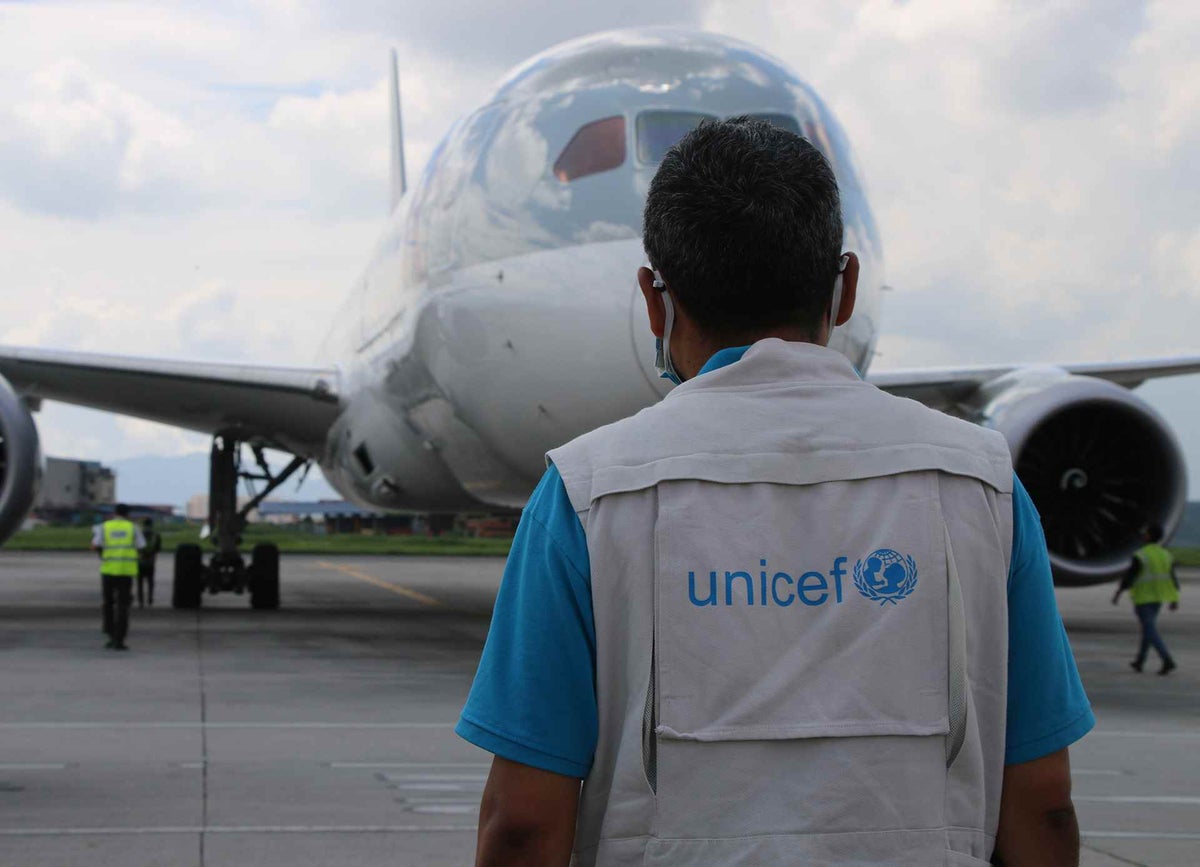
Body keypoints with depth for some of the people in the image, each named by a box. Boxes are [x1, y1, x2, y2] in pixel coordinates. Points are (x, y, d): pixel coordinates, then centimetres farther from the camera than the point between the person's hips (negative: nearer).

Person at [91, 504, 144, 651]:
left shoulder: (104, 527, 4)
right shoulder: (133, 528, 3)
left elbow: (95, 547, -3)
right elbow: (141, 548, 4)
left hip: (108, 570, 1)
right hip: (127, 571, -1)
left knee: (108, 603, 17)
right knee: (122, 606, 1)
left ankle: (112, 636, 9)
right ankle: (118, 640, -5)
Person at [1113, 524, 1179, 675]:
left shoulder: (1140, 555, -16)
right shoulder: (1165, 555, 3)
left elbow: (1129, 576, -15)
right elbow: (1172, 578, 3)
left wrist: (1118, 593, -6)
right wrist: (1174, 600, 6)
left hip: (1143, 598, -7)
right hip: (1158, 598, 7)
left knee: (1151, 632, -7)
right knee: (1148, 628, 18)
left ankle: (1168, 661, -20)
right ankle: (1139, 662, 25)